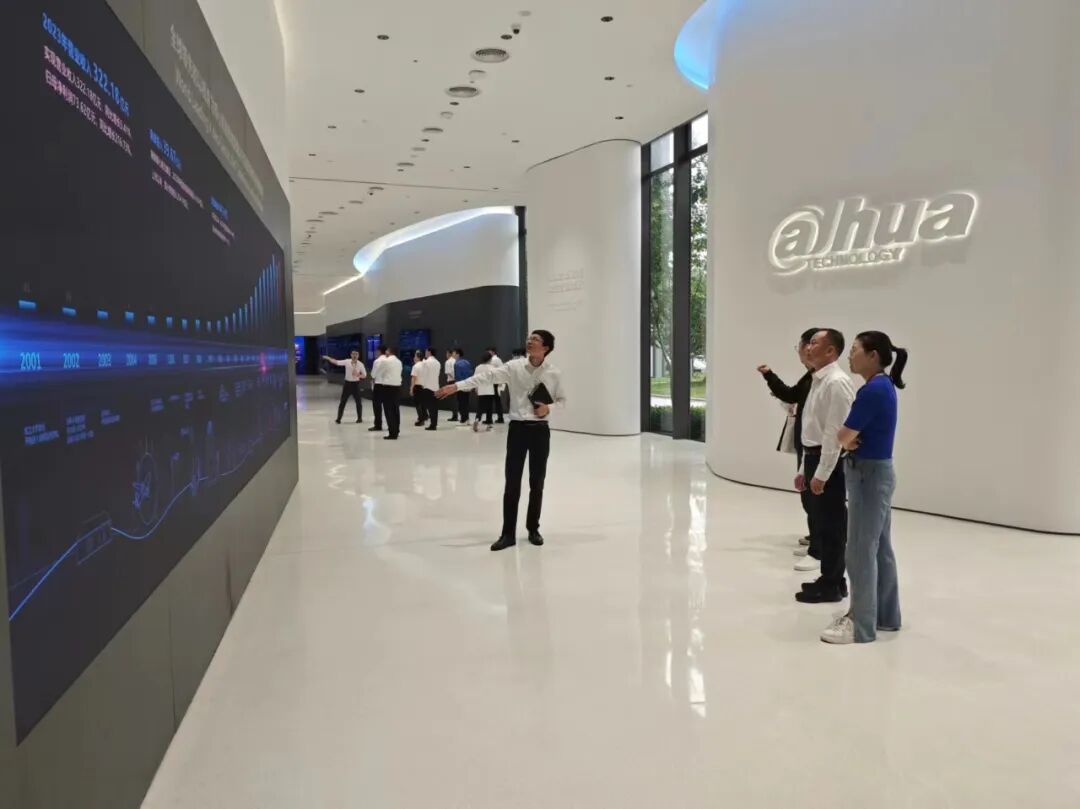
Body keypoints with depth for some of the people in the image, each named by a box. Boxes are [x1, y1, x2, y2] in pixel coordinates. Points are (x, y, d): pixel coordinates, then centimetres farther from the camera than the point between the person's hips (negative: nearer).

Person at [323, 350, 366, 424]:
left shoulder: (360, 364, -5)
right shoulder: (347, 362, -5)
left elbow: (364, 375, 0)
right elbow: (337, 362, -13)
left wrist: (358, 375, -19)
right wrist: (329, 358, -26)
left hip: (355, 384, 0)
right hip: (347, 383, 0)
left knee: (358, 401, 5)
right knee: (342, 402, 2)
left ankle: (359, 418, 21)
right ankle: (338, 419, 8)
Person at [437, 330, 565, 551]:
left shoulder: (554, 374, -1)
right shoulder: (514, 367, -3)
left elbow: (562, 400, 10)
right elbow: (488, 375, -13)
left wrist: (549, 409, -12)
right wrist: (457, 386, -23)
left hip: (540, 430, 0)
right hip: (518, 428, 0)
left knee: (537, 483, 8)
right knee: (512, 483, 1)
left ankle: (533, 529, 25)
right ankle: (508, 533, 10)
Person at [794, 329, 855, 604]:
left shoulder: (837, 382, -16)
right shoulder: (818, 381, 14)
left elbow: (835, 432, -20)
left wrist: (821, 473, -21)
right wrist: (804, 469, 20)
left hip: (829, 462, -10)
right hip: (815, 458, 10)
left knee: (831, 526, 2)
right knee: (820, 524, 17)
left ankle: (832, 586, 13)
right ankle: (829, 580, 29)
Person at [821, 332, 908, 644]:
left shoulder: (873, 390, -21)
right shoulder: (883, 387, 10)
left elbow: (843, 436, -17)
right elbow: (849, 435, 13)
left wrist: (850, 439, 4)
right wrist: (853, 439, -8)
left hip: (869, 475, -10)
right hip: (877, 473, 10)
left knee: (861, 551, -1)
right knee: (880, 549, 17)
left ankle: (861, 625, 8)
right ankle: (886, 615, 28)